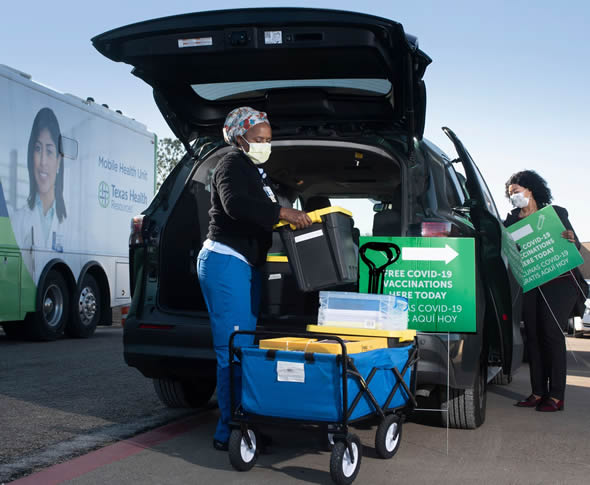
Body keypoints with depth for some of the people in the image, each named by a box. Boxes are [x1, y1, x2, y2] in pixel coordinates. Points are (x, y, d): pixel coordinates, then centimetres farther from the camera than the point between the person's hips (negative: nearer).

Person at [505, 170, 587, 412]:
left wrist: (571, 240, -21)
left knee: (551, 333, -9)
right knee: (533, 335, 3)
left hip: (559, 281, -4)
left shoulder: (555, 213, 2)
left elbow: (574, 246, 0)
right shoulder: (513, 220, 10)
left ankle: (556, 396, -5)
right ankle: (538, 392, 11)